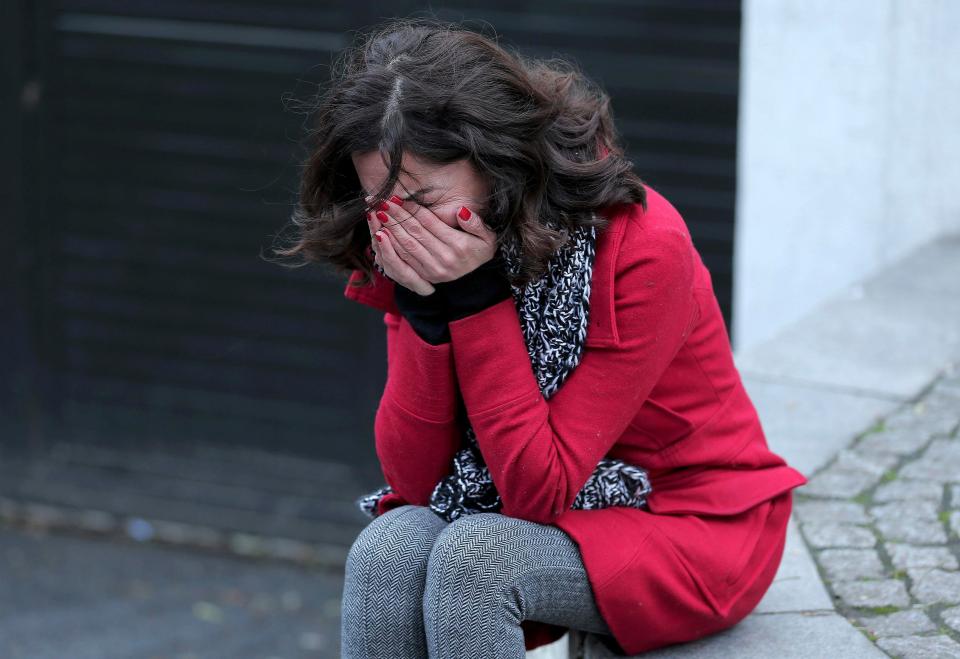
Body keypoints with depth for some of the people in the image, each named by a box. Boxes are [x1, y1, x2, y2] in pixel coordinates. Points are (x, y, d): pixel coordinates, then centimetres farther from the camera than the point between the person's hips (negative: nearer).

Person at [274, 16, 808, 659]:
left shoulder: (642, 247, -25)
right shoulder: (421, 251, -8)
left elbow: (540, 492, -24)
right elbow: (415, 483, -12)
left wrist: (478, 298, -30)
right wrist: (423, 309, -25)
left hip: (694, 528, -5)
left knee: (473, 555, -31)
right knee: (387, 549, -25)